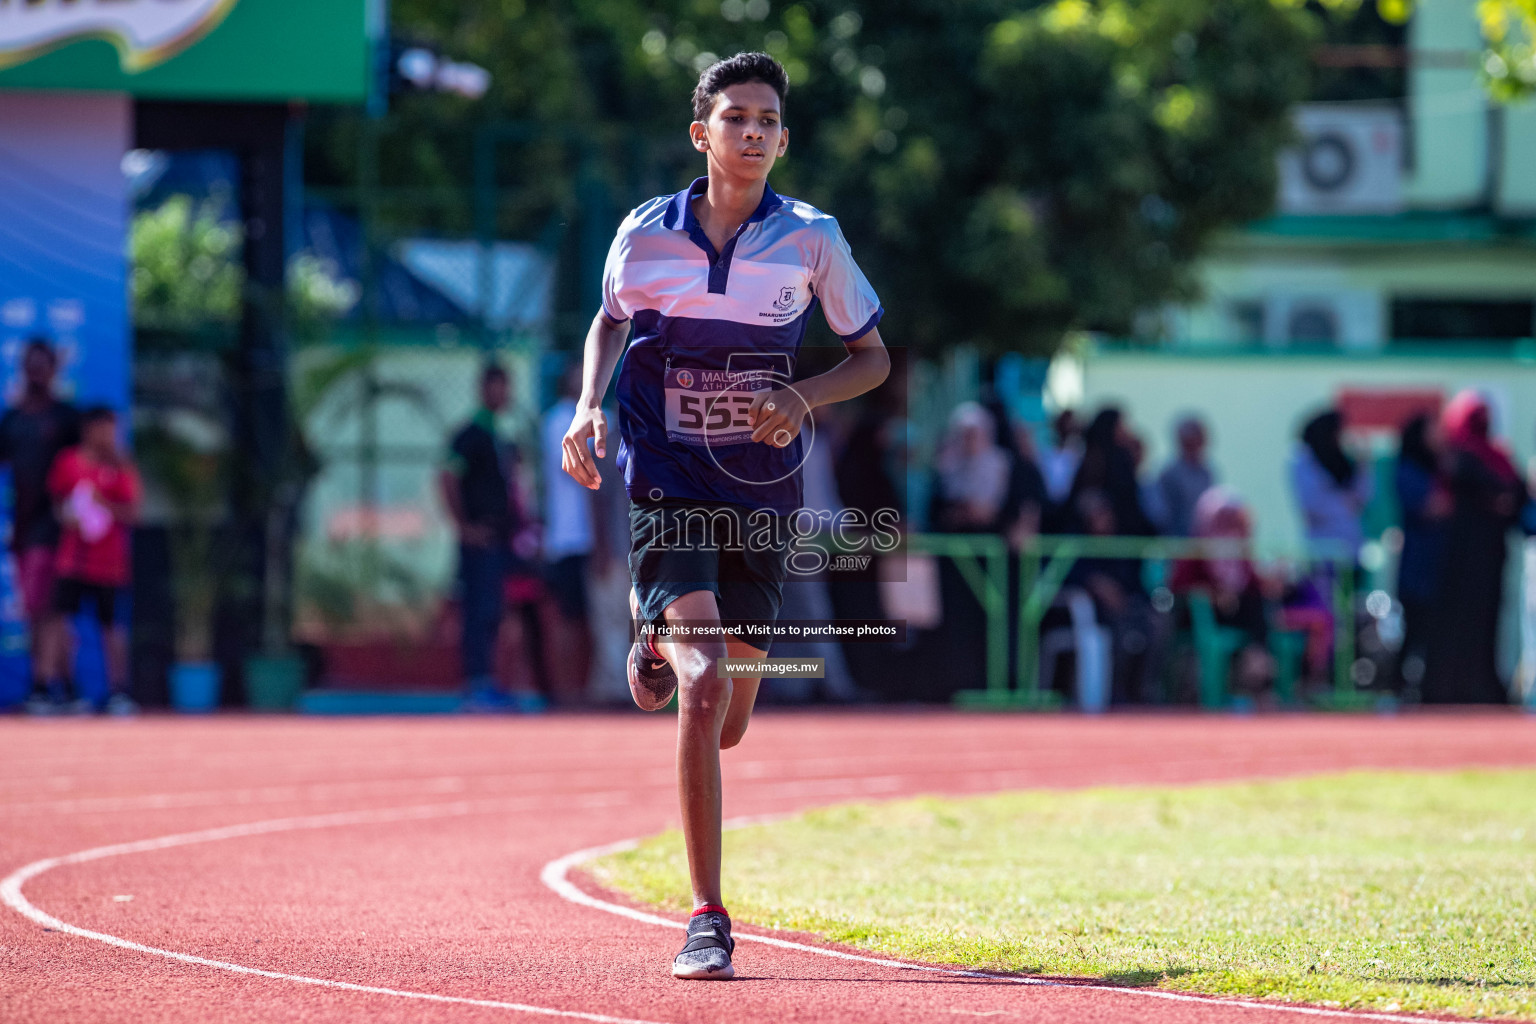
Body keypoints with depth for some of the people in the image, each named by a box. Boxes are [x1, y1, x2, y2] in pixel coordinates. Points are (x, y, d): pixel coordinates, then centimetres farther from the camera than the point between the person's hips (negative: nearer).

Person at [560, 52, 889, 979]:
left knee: (727, 727, 11)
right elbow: (610, 321, 16)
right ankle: (708, 920, -16)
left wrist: (804, 399, -12)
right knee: (701, 690, -22)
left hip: (762, 497, 2)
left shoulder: (812, 240, -4)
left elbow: (872, 357, 7)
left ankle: (661, 639, 49)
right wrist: (589, 406, -2)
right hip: (669, 490, -2)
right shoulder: (645, 234, -4)